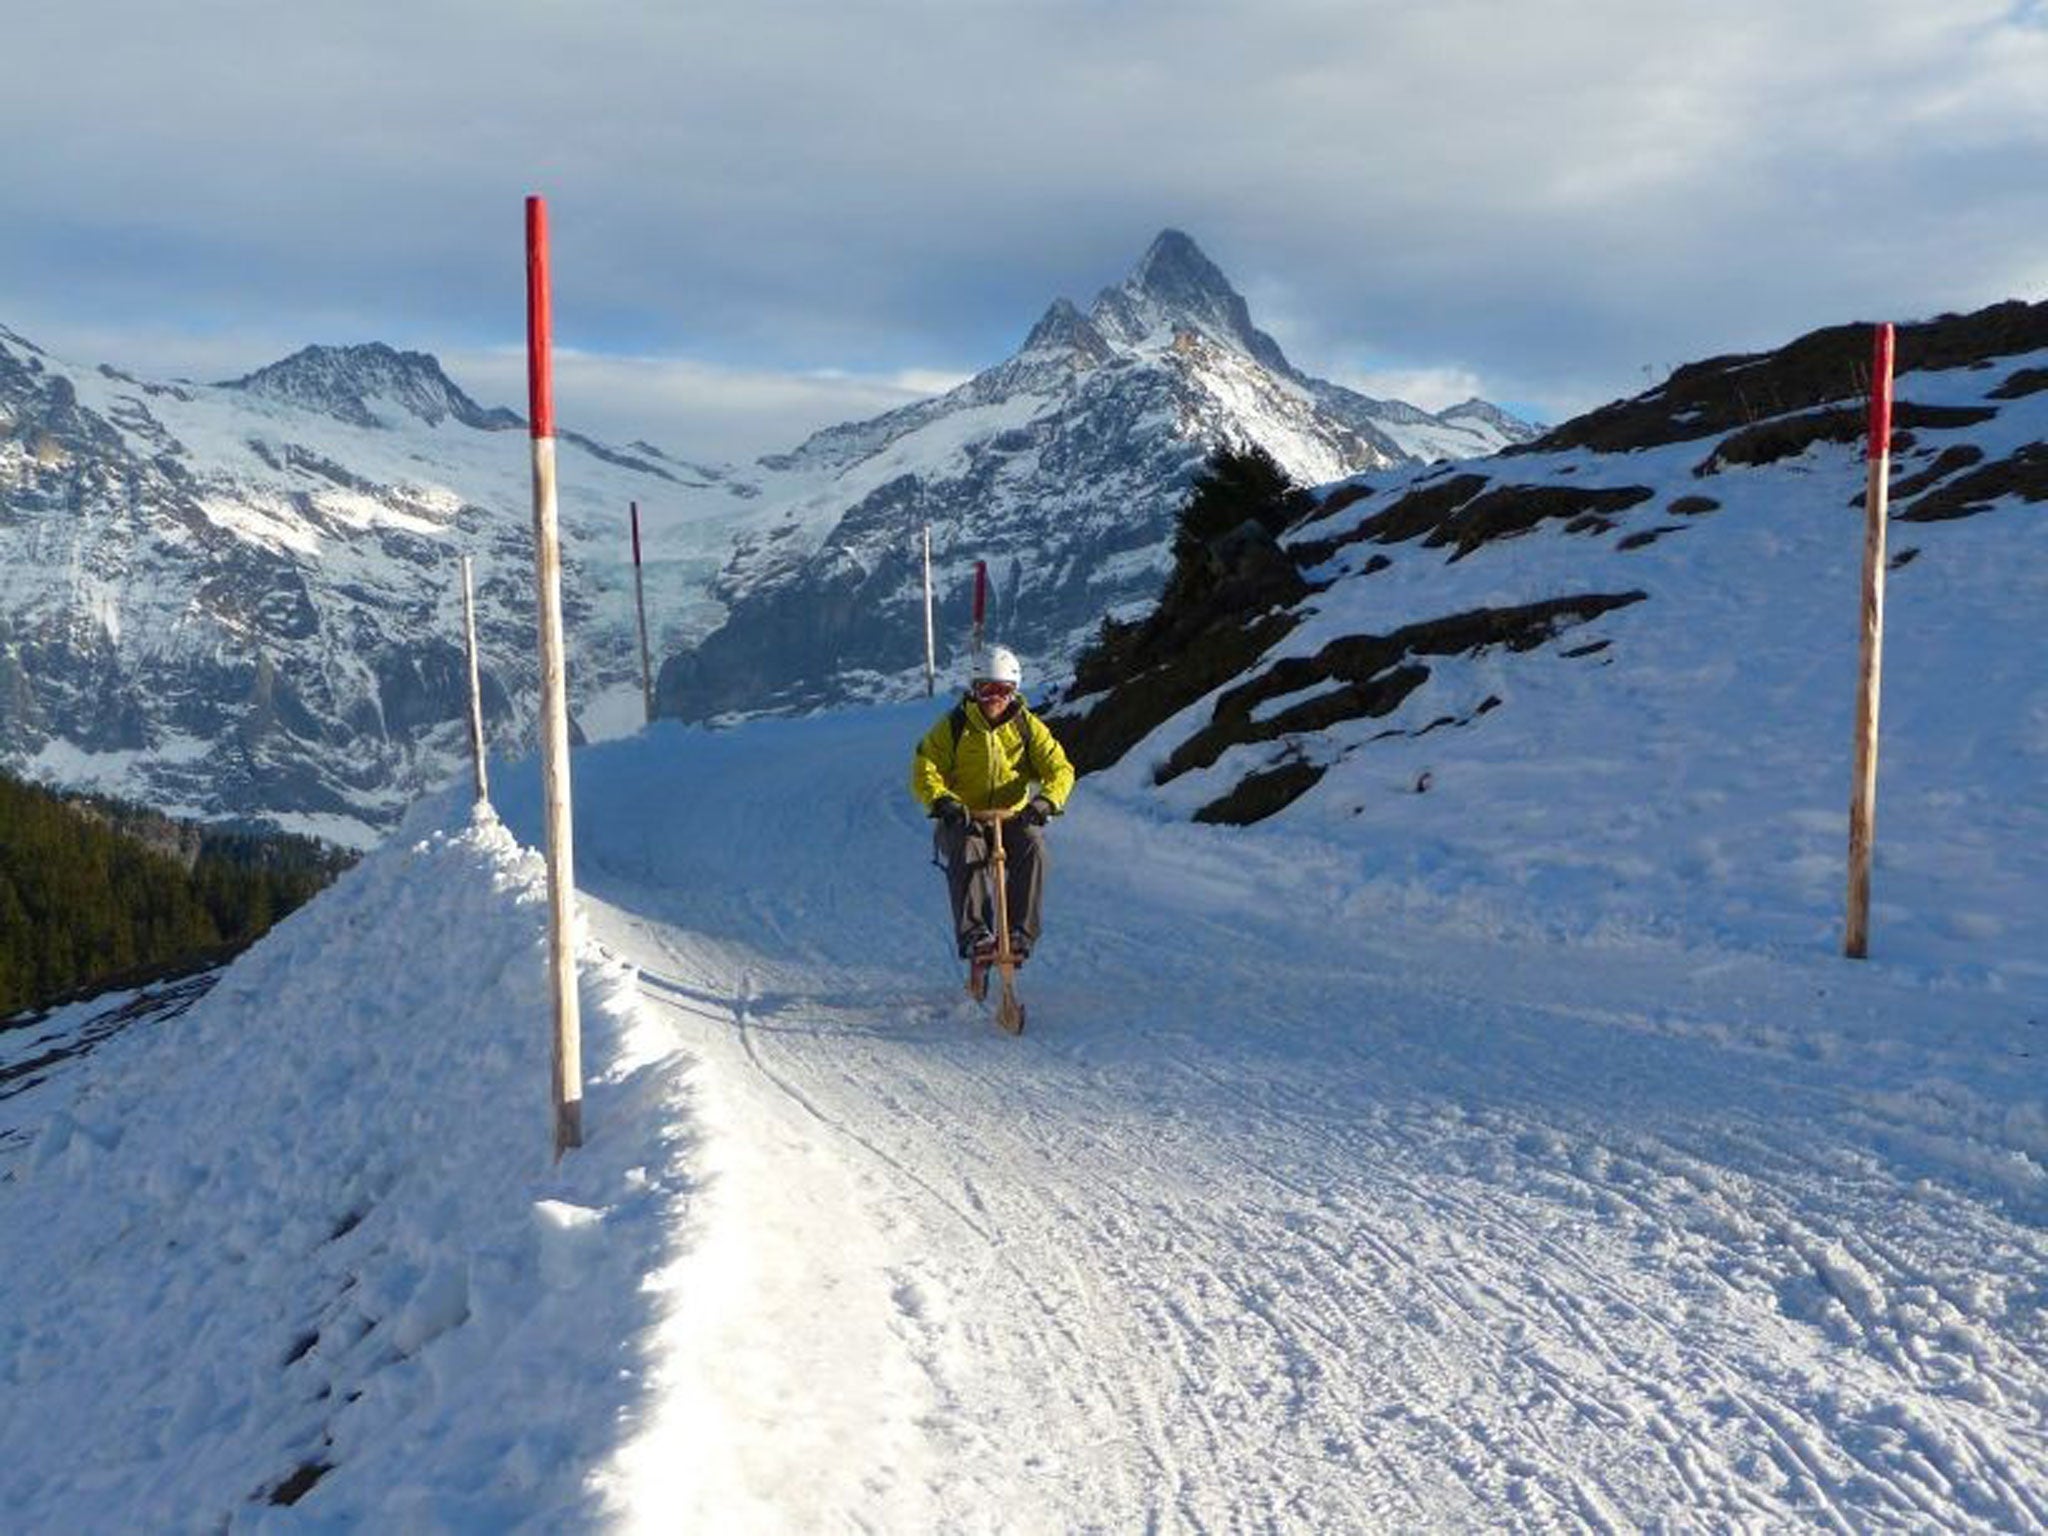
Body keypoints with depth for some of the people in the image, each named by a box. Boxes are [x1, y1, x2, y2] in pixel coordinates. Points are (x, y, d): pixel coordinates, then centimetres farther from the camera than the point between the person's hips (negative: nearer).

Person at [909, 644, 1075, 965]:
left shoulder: (1027, 726, 4)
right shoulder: (953, 726, 0)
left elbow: (1059, 769, -2)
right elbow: (924, 772, -6)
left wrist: (1046, 800, -24)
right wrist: (942, 800, -28)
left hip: (1013, 818, 1)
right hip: (964, 820, -1)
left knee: (1033, 846, -30)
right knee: (964, 853, -34)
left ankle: (1021, 933, -27)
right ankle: (974, 935, -36)